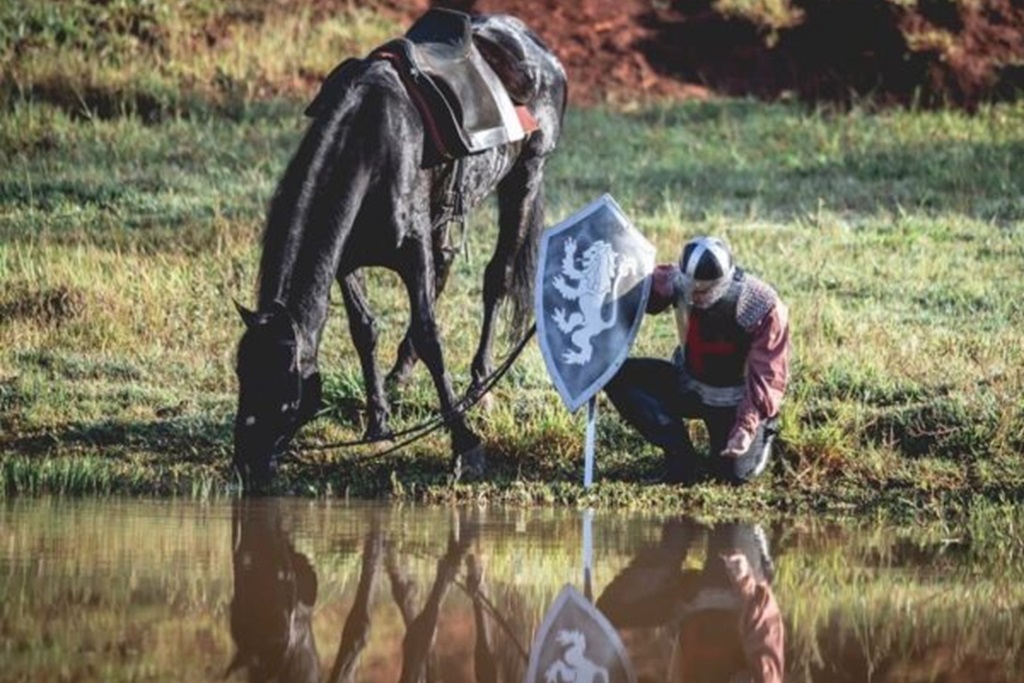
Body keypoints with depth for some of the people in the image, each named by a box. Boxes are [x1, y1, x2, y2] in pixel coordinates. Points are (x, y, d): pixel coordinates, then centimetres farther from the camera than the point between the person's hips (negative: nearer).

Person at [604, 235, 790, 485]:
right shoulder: (679, 281, -20)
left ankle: (762, 433, 20)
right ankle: (681, 454, -15)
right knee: (618, 376, -19)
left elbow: (767, 376, -24)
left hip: (735, 402, -3)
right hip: (687, 387, 3)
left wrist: (747, 426, -34)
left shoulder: (763, 309, -28)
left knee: (734, 473, -18)